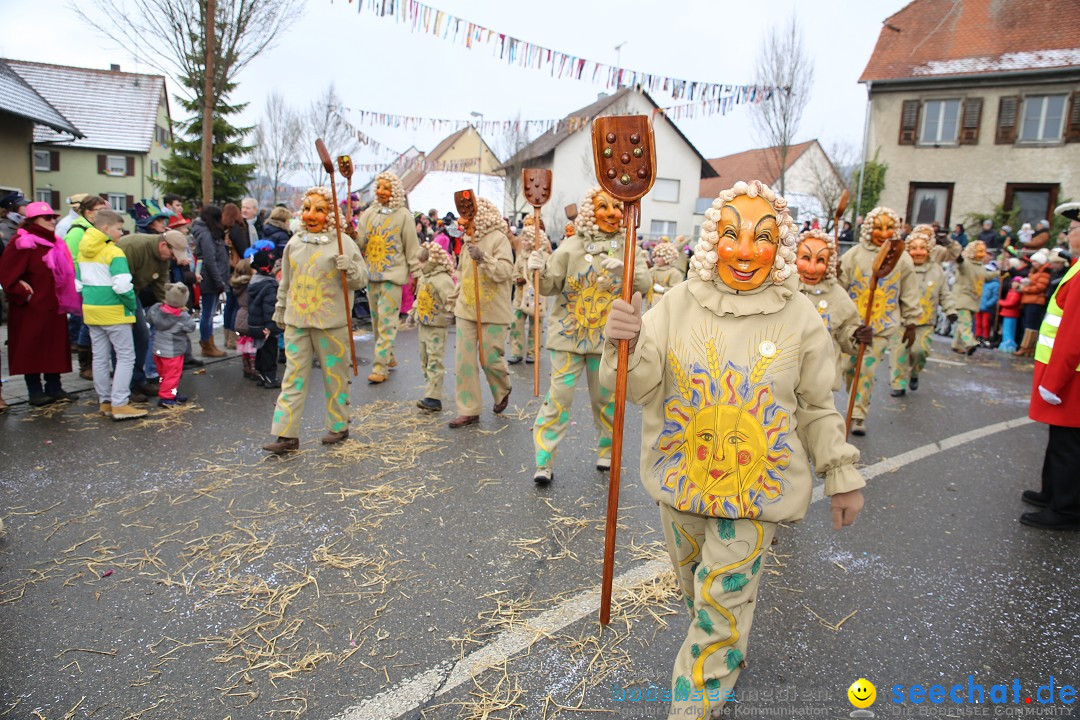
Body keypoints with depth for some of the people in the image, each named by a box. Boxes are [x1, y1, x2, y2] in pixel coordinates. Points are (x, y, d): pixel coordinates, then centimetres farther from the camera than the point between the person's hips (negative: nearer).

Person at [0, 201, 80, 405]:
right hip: (32, 308, -7)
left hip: (54, 307, 7)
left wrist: (66, 300, 8)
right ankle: (35, 392, 8)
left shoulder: (55, 243, 12)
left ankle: (54, 388, 18)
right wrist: (22, 295, -12)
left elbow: (64, 273, 19)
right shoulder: (22, 243, -10)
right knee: (32, 349, 1)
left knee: (55, 348, 9)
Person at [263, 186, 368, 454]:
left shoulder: (343, 242, -3)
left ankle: (338, 425, 23)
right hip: (296, 321, 4)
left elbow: (361, 280, -3)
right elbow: (286, 281, 20)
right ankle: (287, 434, 6)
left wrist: (349, 268, -22)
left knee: (334, 375, 7)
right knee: (294, 377, 3)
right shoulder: (295, 242, 11)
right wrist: (280, 309, 24)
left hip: (331, 322, -4)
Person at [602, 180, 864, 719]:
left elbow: (816, 409, 2)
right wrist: (628, 345, -32)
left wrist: (843, 476, 6)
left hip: (757, 490, -2)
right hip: (681, 478, 3)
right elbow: (641, 388, -12)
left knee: (722, 604, 0)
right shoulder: (679, 303, -8)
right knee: (695, 590, 22)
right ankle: (728, 655, 52)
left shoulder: (800, 317, -8)